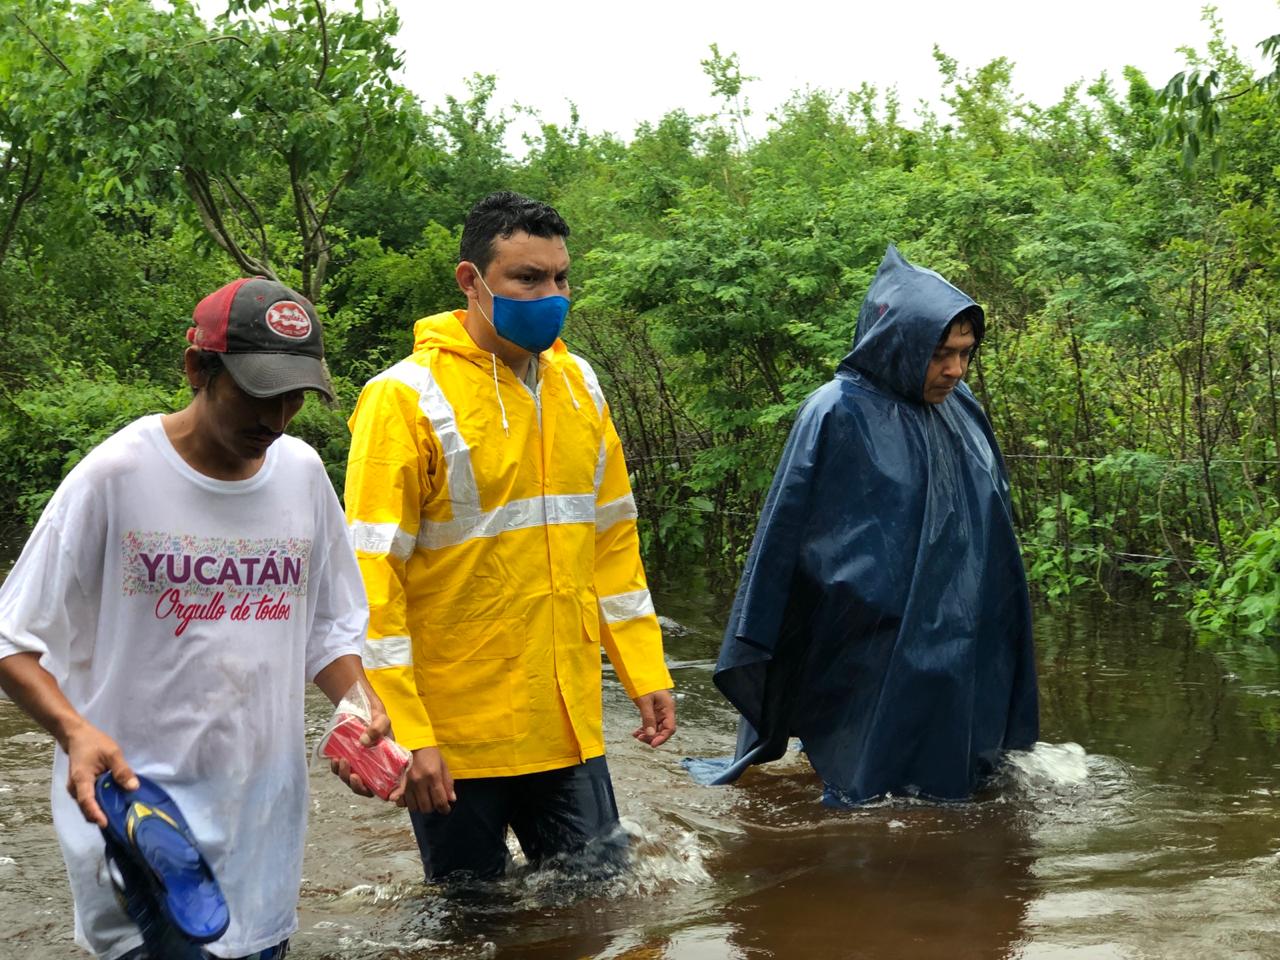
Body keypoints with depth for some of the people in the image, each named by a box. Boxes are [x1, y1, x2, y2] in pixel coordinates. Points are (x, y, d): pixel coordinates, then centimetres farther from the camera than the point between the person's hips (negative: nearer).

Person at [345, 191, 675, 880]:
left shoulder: (578, 385, 9)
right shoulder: (406, 398, -11)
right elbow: (373, 575, -14)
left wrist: (645, 671, 12)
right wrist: (406, 734, -18)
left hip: (569, 724, 5)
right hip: (455, 736, -5)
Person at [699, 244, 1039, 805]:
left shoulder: (961, 411, 6)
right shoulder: (838, 416, -14)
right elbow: (786, 530, -11)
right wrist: (758, 648, -9)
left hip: (956, 648, 7)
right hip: (870, 648, -6)